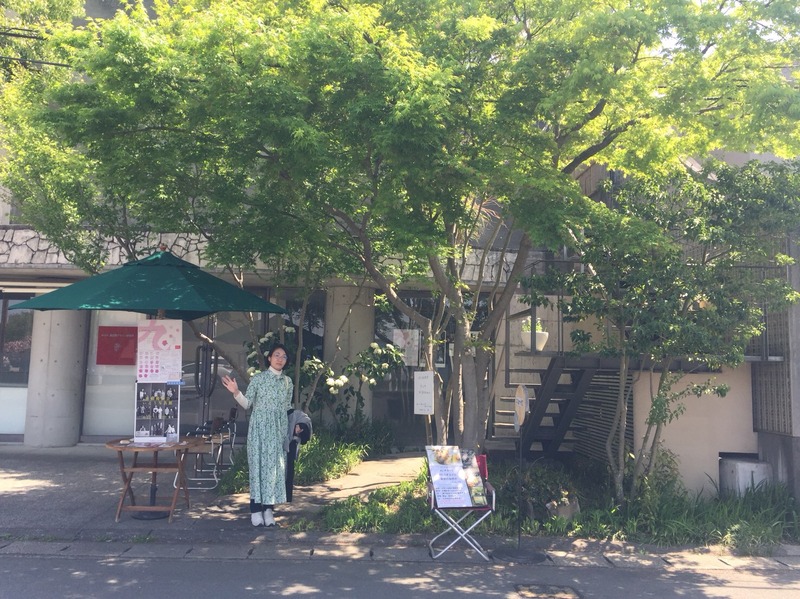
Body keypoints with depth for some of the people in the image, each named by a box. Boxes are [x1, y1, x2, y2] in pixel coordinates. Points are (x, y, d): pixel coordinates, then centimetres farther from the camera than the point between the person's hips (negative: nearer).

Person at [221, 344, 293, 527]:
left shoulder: (288, 382, 9)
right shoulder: (258, 378, -4)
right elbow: (247, 404, -6)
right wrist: (236, 393, -22)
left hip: (279, 429, 4)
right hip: (260, 427, -4)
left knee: (275, 466, 4)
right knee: (258, 465, -3)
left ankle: (268, 508, 12)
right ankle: (256, 509, 4)